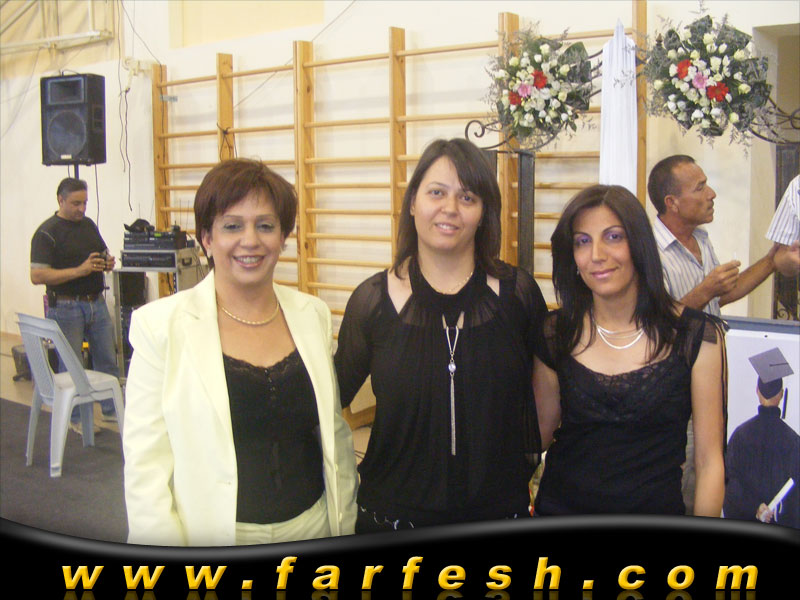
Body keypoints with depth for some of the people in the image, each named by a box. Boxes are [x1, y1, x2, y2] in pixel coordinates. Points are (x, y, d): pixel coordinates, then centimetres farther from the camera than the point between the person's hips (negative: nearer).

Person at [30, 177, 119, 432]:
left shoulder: (89, 225, 9)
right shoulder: (47, 232, -12)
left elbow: (104, 255, 22)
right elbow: (37, 276, -19)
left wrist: (108, 262, -4)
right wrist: (80, 270, -26)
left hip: (97, 303, 6)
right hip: (66, 308, -6)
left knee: (108, 360, 12)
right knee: (71, 366, 5)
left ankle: (111, 409, 25)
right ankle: (75, 418, 18)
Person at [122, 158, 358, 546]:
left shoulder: (313, 316, 1)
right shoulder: (161, 325, -10)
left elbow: (337, 435, 8)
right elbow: (144, 464, -10)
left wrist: (345, 528, 7)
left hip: (311, 528, 4)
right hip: (212, 533, -3)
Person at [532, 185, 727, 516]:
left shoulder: (698, 336, -8)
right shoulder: (555, 333, -3)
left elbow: (709, 461, -6)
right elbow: (540, 434, 1)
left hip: (656, 510, -1)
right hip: (562, 507, 2)